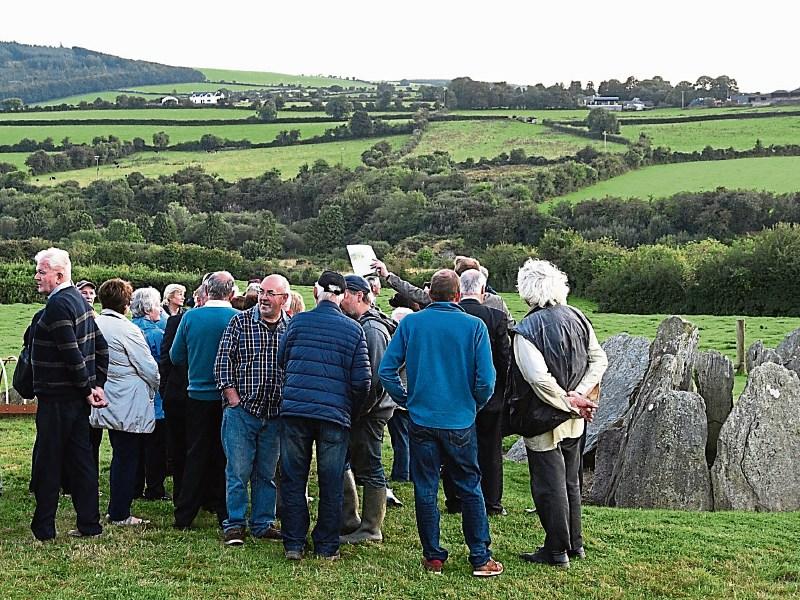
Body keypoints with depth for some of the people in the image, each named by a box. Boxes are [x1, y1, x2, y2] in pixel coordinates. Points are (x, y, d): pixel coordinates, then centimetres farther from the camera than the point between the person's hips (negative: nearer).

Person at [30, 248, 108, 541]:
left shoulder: (57, 305, -17)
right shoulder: (78, 299, 12)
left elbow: (71, 353, -23)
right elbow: (101, 346, 15)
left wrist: (87, 388, -14)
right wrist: (97, 384, 13)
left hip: (57, 399, -9)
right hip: (77, 398, 9)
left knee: (47, 463, 0)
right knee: (81, 460, 12)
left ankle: (42, 528, 6)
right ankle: (89, 523, 16)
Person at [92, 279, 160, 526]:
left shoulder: (94, 325, 3)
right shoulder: (127, 329, -18)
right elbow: (149, 368, -14)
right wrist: (154, 386, 6)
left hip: (108, 402, 8)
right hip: (130, 405, -8)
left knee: (120, 455, 18)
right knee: (127, 458, 2)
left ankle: (116, 509, 24)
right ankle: (120, 514, 7)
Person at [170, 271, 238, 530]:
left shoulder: (190, 317, -6)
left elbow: (175, 356, 3)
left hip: (198, 395, 1)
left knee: (196, 455, 9)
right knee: (225, 457, 8)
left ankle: (184, 516, 11)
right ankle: (226, 515, 12)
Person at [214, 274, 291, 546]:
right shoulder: (240, 322, -2)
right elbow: (223, 361, -3)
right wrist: (234, 400, -8)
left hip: (275, 414, 3)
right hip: (241, 410, -3)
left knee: (267, 473, 11)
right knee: (238, 471, 0)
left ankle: (263, 524, 21)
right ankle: (235, 524, 10)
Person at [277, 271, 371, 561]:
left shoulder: (297, 322, 0)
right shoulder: (354, 329, 1)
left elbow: (281, 362, 11)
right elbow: (362, 379, -1)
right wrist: (352, 411, 14)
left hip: (294, 409, 0)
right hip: (335, 415, 0)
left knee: (293, 479, 10)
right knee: (331, 483, 9)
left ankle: (294, 544, 14)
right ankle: (327, 547, 16)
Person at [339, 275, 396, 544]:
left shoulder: (372, 329, -16)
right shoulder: (356, 325, 14)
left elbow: (377, 377, -21)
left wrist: (360, 410, -19)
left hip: (370, 410, -10)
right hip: (355, 409, 10)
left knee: (369, 469, -1)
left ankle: (371, 529, 8)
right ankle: (350, 522, 24)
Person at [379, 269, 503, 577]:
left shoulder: (410, 323, -3)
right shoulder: (474, 326, -7)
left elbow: (386, 370, -4)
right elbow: (486, 380, -9)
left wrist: (406, 399, 9)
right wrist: (474, 406, 9)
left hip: (421, 421, 1)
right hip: (460, 422, -1)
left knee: (425, 490, 10)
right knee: (470, 489, 10)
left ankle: (433, 557, 17)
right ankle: (480, 558, 13)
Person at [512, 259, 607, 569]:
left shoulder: (526, 330, -19)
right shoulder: (577, 317, 0)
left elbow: (538, 378, -28)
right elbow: (599, 359, 2)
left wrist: (569, 403, -16)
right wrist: (578, 396, -5)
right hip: (574, 424, 7)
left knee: (549, 485, 5)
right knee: (570, 481, 20)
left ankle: (557, 550, 13)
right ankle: (575, 543, 31)